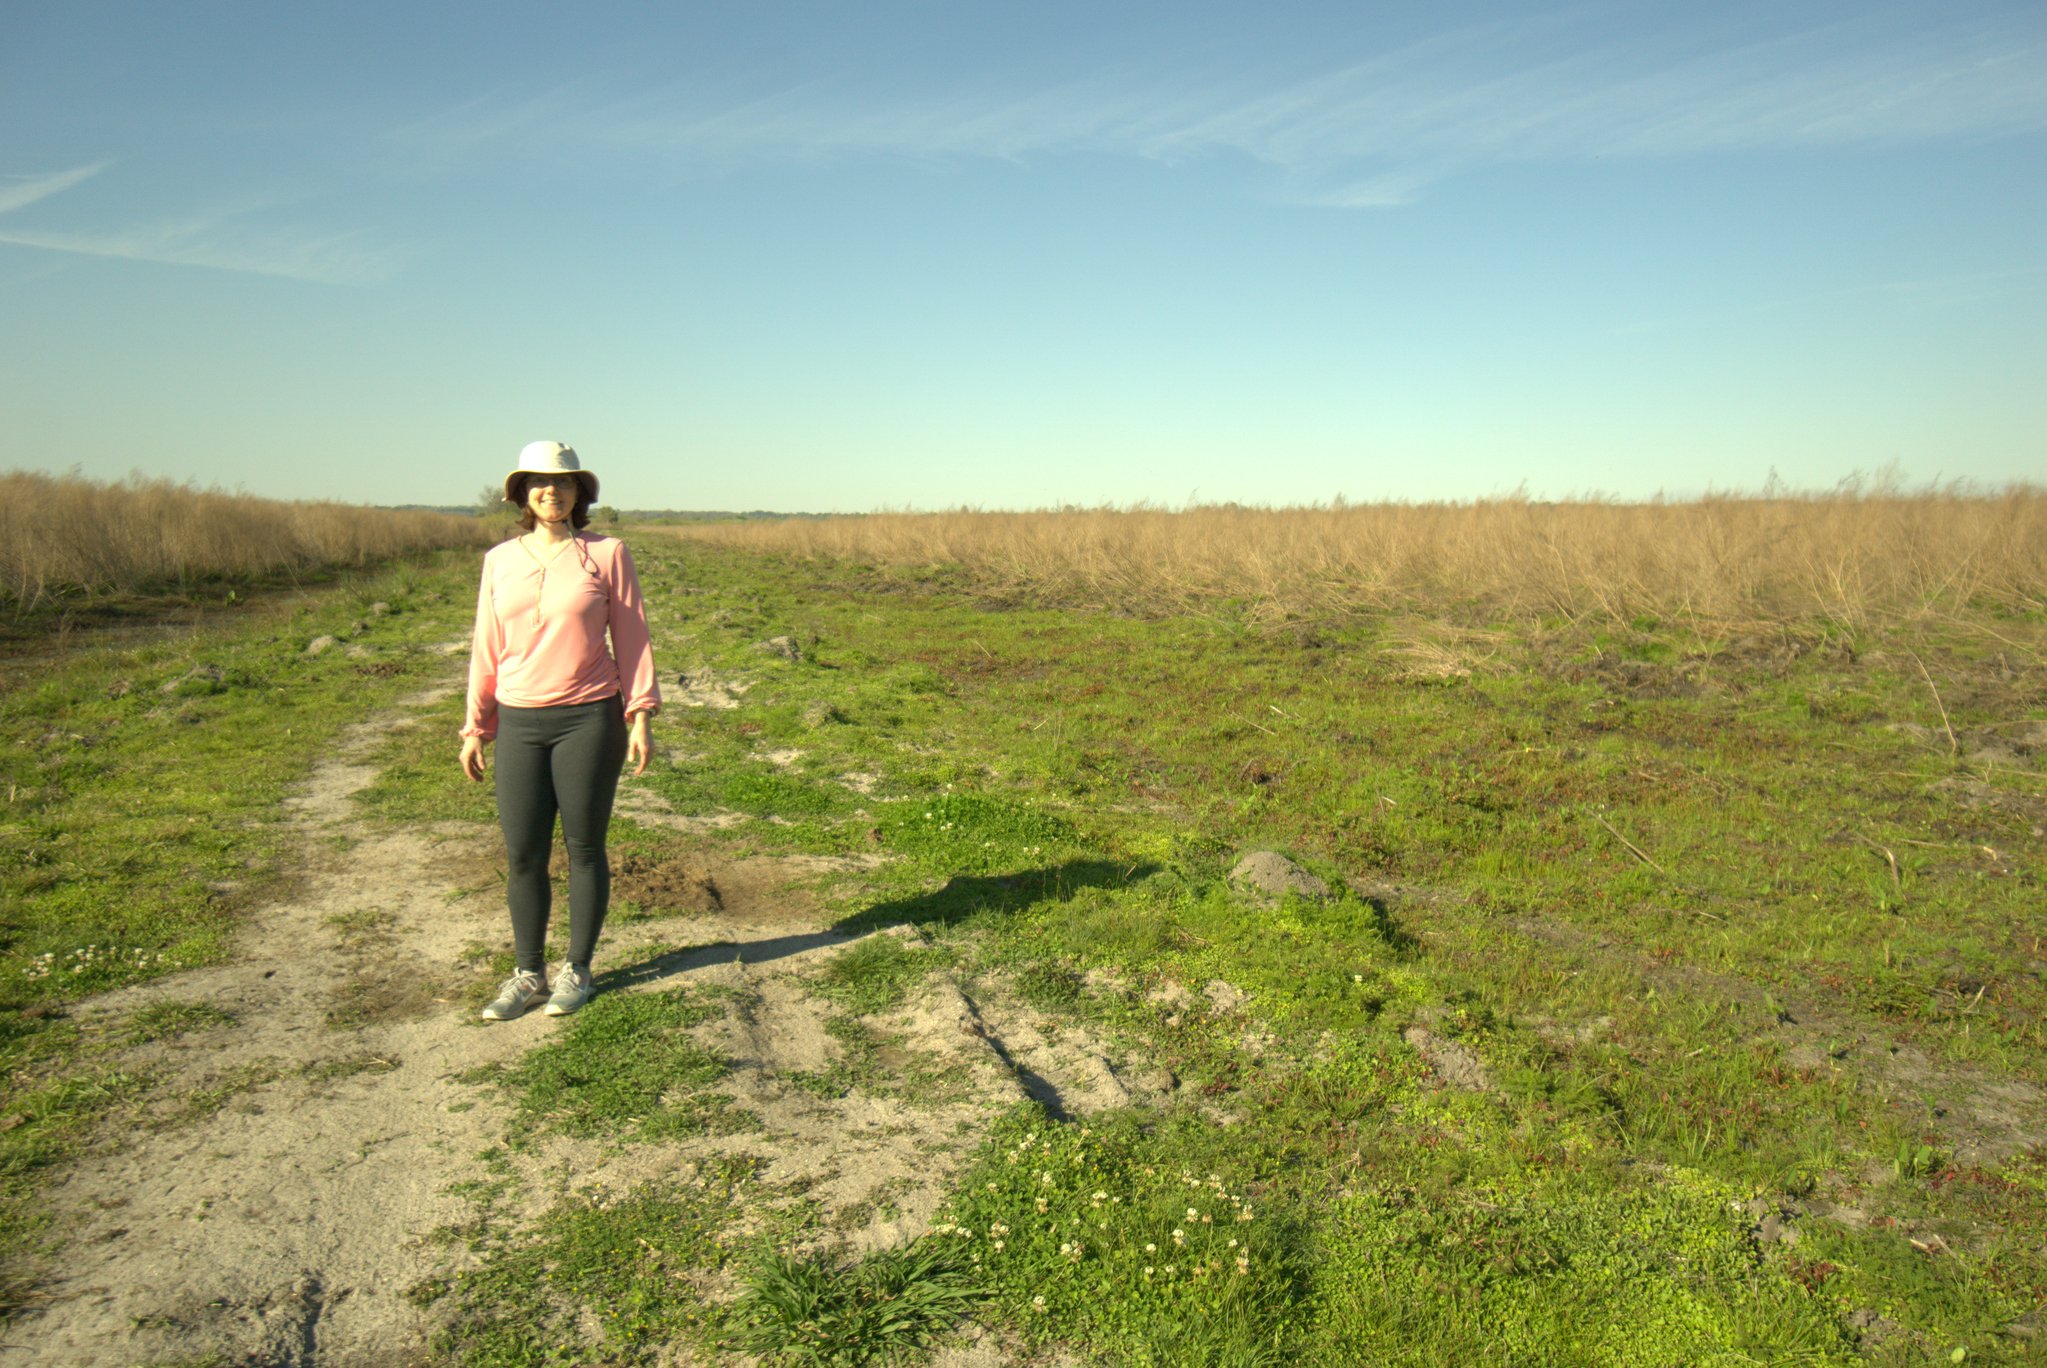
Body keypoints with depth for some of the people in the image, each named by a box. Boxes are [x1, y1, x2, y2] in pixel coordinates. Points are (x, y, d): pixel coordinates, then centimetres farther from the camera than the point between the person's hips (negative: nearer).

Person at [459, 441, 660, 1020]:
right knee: (521, 854, 5)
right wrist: (475, 727, 9)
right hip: (519, 723, 3)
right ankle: (528, 974, 21)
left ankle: (578, 971, 21)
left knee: (584, 848, 6)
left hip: (588, 719, -3)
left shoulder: (607, 554, -2)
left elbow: (632, 637, 0)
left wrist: (639, 716, -5)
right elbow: (487, 648, 10)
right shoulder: (499, 561, 7)